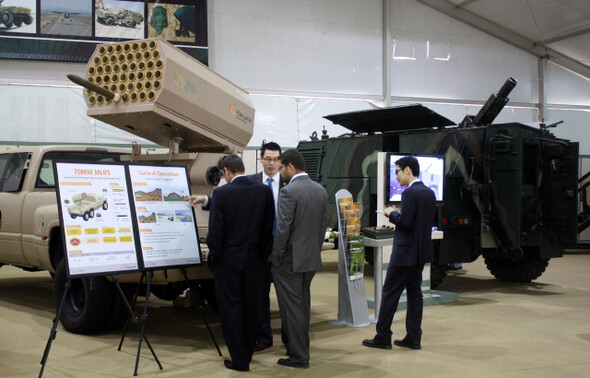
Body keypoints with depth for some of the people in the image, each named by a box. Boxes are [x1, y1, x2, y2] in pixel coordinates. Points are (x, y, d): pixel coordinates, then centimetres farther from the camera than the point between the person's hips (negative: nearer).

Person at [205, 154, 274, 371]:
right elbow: (269, 229, 2)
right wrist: (263, 256, 11)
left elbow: (215, 232, -13)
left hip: (228, 260, -4)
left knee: (230, 309, 4)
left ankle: (240, 360, 6)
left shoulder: (221, 193, -14)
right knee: (249, 308, 16)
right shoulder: (264, 192, -2)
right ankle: (247, 353, 28)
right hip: (253, 260, 5)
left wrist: (214, 259, -1)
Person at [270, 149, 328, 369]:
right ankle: (300, 349, 28)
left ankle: (299, 357, 5)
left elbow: (282, 229, -19)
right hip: (312, 259, 8)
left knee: (292, 308, 0)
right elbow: (323, 225, 11)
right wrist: (315, 250, 18)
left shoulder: (289, 191, -17)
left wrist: (275, 258, -10)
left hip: (290, 260, -8)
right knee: (303, 306, 18)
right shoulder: (321, 191, 7)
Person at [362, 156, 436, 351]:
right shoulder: (429, 193, 10)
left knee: (390, 292, -1)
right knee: (414, 292, 12)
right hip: (422, 252, 9)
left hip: (406, 253, -9)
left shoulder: (410, 193, -18)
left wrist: (392, 214, -5)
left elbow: (406, 223, -23)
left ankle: (383, 337, 4)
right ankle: (413, 337, 15)